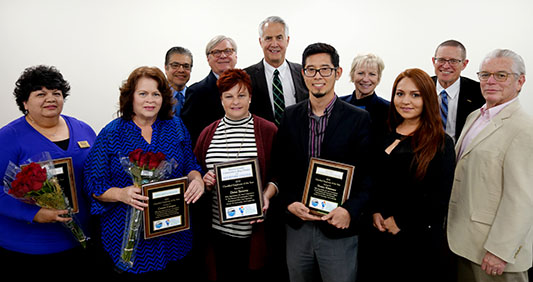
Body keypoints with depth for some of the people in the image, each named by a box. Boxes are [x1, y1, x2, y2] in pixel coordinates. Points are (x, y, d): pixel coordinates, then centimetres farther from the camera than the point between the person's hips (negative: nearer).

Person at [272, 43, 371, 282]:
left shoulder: (358, 119, -5)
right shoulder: (290, 116, 4)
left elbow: (368, 173, -6)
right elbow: (280, 167, 7)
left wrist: (350, 210, -18)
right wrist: (289, 203, -6)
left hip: (338, 229, -3)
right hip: (297, 226, 3)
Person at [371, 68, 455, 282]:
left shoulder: (441, 143, -9)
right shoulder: (384, 137, 4)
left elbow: (438, 198, -13)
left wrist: (399, 221, -11)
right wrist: (375, 212, -5)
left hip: (422, 237, -4)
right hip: (382, 234, 4)